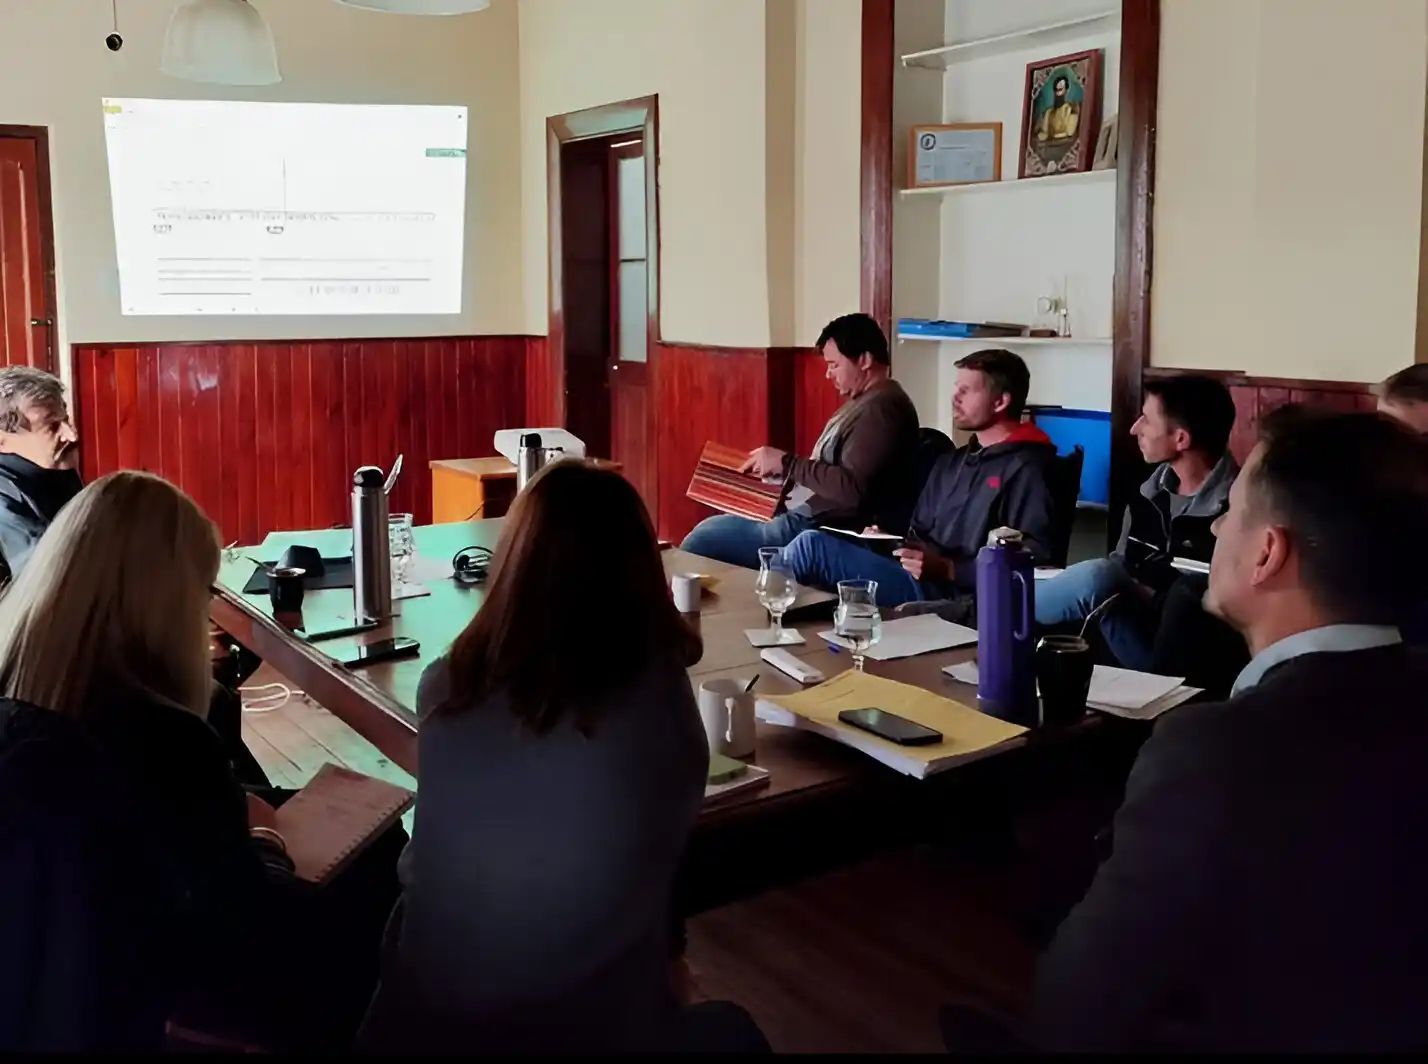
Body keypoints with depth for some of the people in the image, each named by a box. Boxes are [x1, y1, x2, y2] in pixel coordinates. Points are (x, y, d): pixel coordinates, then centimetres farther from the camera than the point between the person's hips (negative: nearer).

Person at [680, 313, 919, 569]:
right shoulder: (865, 402, 17)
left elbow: (851, 489, -26)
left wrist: (786, 463, -18)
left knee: (704, 539, -13)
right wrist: (780, 467, 8)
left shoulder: (881, 408, -16)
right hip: (809, 520, 11)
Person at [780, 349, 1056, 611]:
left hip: (955, 595, -8)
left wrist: (948, 570, -21)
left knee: (811, 547, -17)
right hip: (920, 579, 8)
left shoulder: (1025, 470, -6)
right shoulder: (950, 462, 22)